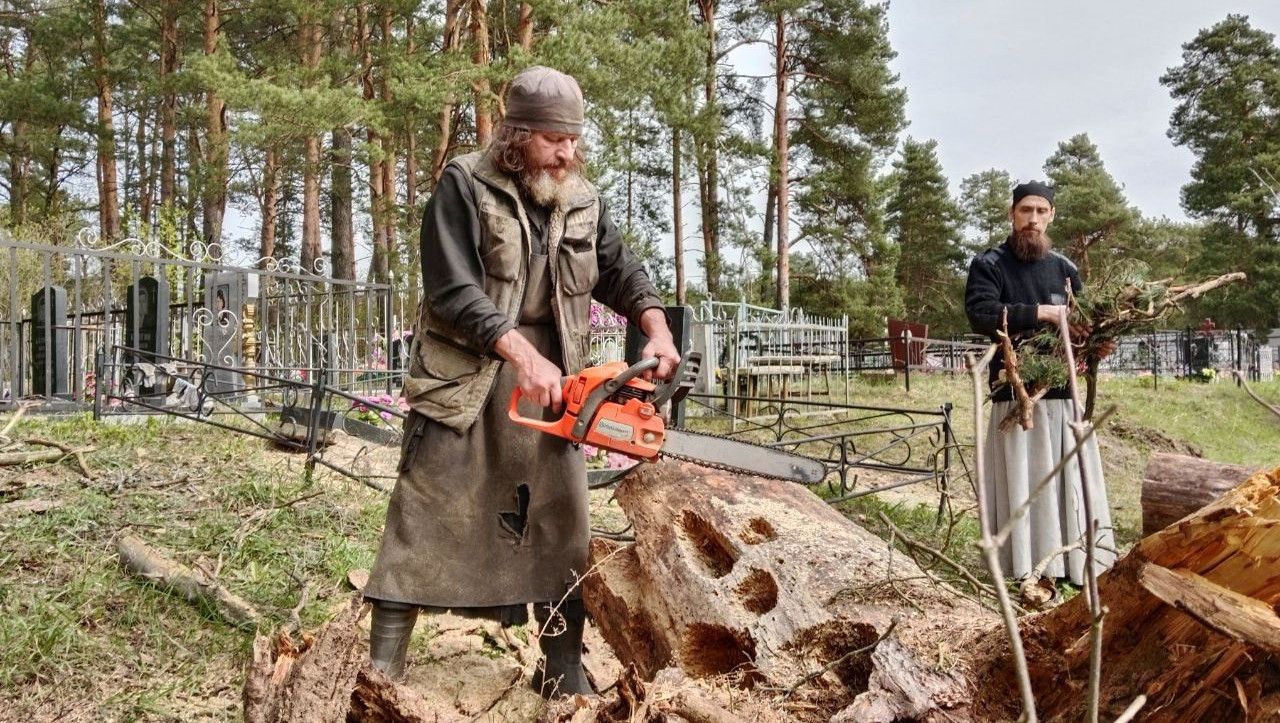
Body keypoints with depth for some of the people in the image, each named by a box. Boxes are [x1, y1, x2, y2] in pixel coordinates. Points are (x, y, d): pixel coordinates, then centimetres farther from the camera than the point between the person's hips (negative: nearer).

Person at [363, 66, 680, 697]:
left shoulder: (583, 202, 7)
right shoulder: (464, 186, -8)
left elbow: (622, 273, 13)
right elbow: (452, 290, -17)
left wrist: (657, 330, -7)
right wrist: (521, 353, -27)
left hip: (552, 382, 5)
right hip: (466, 375, -4)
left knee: (561, 525, 8)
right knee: (427, 516, 0)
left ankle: (564, 669, 22)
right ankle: (382, 665, 11)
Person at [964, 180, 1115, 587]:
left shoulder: (1064, 269, 15)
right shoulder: (989, 265, 2)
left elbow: (1082, 325, 18)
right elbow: (981, 313, -15)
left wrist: (1098, 342, -5)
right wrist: (1042, 312, -19)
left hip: (1065, 393, 4)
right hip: (1016, 395, -4)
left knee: (1072, 482, 5)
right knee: (1021, 485, -3)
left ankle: (1080, 568, 12)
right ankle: (1026, 575, 2)